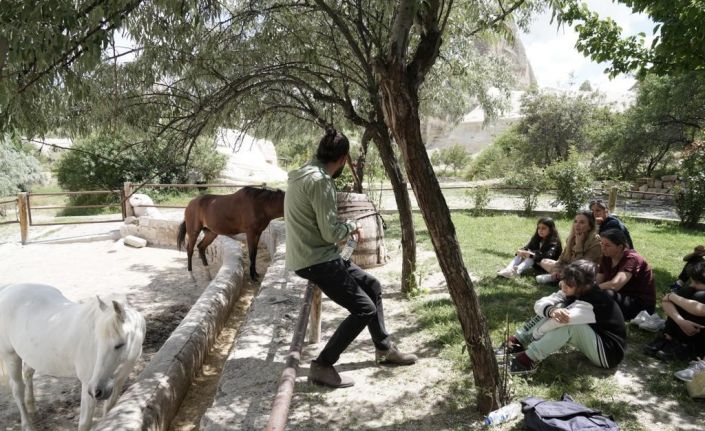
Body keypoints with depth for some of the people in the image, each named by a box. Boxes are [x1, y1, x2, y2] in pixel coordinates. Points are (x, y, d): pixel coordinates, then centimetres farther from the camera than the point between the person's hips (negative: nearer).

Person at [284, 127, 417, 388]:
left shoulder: (305, 174, 12)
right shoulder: (319, 181, -20)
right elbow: (331, 232, -21)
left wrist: (347, 229, 14)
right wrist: (352, 226, -2)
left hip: (316, 256, 10)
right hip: (316, 261, -10)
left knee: (372, 286, 17)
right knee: (363, 309, -8)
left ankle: (384, 349, 30)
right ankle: (322, 367, 0)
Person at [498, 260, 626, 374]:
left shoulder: (594, 301, -30)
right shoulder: (571, 292, -6)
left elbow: (561, 320, -40)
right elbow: (540, 304, -15)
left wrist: (533, 336, -25)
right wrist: (552, 311, -40)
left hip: (610, 352, -9)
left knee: (567, 322, -33)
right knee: (558, 308, -5)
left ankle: (529, 360, -27)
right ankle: (517, 342, -6)